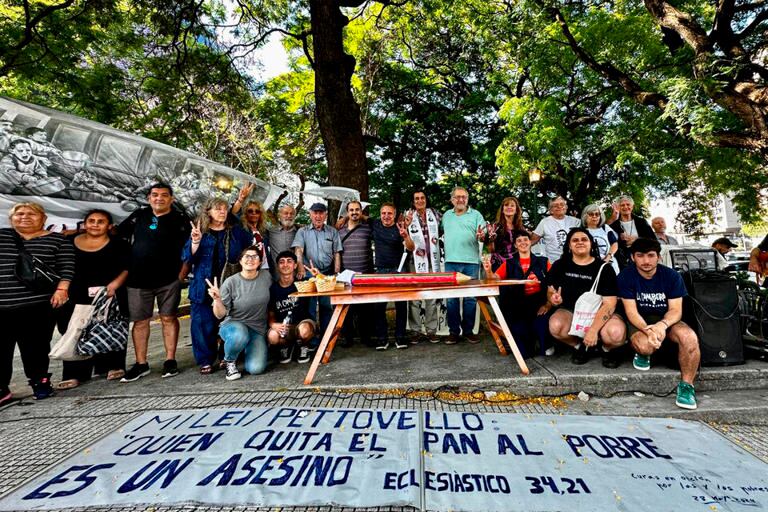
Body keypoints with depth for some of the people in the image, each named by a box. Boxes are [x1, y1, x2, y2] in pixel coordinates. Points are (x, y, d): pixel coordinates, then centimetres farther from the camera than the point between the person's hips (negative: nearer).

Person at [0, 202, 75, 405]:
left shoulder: (57, 240, 6)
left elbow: (67, 266, 0)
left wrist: (61, 289, -10)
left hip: (38, 304, -2)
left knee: (35, 346, 6)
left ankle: (40, 381, 21)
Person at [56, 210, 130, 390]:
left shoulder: (118, 244, 0)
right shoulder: (70, 242, 10)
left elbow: (128, 268, -5)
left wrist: (115, 283, -18)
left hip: (111, 296, -2)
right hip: (79, 297, 3)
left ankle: (114, 366, 17)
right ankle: (75, 374, 8)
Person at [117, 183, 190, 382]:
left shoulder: (180, 219, 1)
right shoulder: (139, 215, 11)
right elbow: (117, 235, 16)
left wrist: (181, 275, -6)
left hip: (168, 280, -3)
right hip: (138, 279, 3)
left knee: (169, 318, 3)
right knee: (140, 321, 8)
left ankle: (170, 360, 13)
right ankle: (141, 364, 19)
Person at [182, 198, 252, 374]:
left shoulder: (237, 231, 10)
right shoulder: (198, 231, 8)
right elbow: (187, 258, 0)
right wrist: (195, 242, -16)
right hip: (204, 287, 0)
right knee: (204, 323, 0)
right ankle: (205, 361, 13)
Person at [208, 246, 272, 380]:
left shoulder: (267, 276, -2)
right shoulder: (231, 282, -10)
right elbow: (220, 315, -11)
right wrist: (217, 299, -27)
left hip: (258, 329, 2)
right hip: (233, 324, -2)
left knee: (256, 368, -17)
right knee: (239, 335, -38)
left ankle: (248, 350, 18)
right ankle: (230, 361, -4)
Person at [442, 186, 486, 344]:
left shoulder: (476, 214, 7)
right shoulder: (446, 216, 15)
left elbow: (484, 235, 1)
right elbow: (442, 233, 25)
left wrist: (482, 236, -19)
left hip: (471, 262, -1)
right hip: (451, 262, 2)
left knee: (470, 298, 3)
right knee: (451, 298, 2)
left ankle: (468, 330, 14)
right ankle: (454, 331, 11)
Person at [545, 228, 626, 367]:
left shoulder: (604, 268, -6)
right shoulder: (560, 265, 0)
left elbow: (609, 303, -13)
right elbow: (550, 291, 6)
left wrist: (593, 329, -25)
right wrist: (552, 298, -22)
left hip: (599, 314, -1)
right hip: (570, 311, 1)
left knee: (616, 333, -33)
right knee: (555, 326, -33)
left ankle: (608, 349, 8)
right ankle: (579, 346, 3)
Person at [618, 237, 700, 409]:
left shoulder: (672, 276, -4)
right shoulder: (626, 276, -11)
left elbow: (675, 310, -9)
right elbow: (631, 311, -14)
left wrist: (663, 324, -32)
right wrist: (647, 330, -34)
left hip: (666, 320, 3)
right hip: (639, 322, -2)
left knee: (690, 337, -31)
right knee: (645, 345, -35)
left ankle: (686, 385, -13)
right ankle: (642, 354, 6)